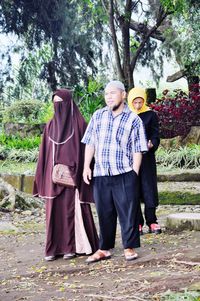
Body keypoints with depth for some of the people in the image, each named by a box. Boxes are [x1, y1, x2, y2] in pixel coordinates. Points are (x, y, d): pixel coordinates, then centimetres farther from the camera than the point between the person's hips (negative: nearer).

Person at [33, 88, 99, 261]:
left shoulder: (79, 124, -3)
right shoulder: (51, 126, 11)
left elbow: (85, 150, -5)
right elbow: (45, 153, 12)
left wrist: (78, 172, -12)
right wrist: (43, 178, 8)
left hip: (72, 175, -4)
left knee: (72, 209, -1)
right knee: (54, 210, 4)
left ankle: (74, 246, 9)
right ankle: (55, 247, 9)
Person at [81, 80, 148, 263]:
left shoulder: (133, 119, 2)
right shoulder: (98, 116, 13)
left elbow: (137, 150, 1)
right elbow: (90, 143, 13)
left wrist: (135, 173, -6)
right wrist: (86, 166, 6)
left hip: (125, 174, -3)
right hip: (100, 174, 3)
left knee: (128, 212, -1)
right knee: (104, 213, 9)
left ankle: (130, 248, 10)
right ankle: (104, 249, 18)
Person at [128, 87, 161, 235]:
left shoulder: (151, 115, 3)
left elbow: (155, 135, -1)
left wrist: (152, 144, -21)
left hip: (147, 158, -1)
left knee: (149, 189, -1)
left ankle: (151, 221, 9)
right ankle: (137, 223, 9)